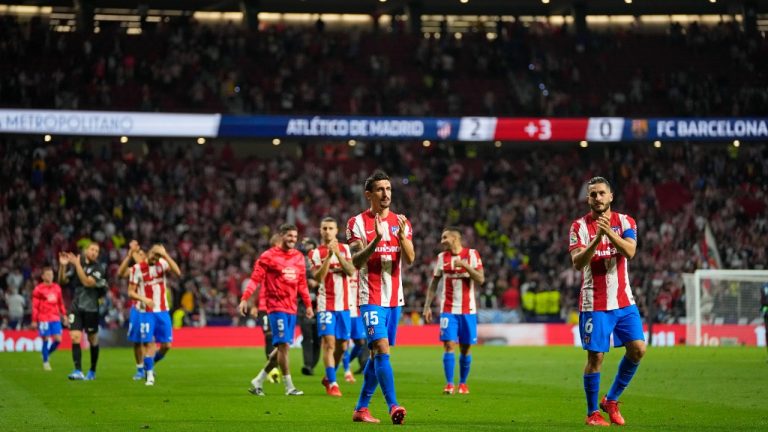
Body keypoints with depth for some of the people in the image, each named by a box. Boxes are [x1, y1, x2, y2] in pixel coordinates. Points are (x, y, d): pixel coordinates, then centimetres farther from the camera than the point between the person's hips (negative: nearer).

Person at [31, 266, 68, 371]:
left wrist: (64, 316, 14)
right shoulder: (38, 289, -4)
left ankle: (47, 354, 23)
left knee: (58, 340, -2)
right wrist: (34, 321, -5)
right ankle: (45, 362, 10)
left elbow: (61, 303, 19)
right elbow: (35, 306, -3)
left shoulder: (57, 288, 11)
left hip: (55, 318, 4)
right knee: (46, 340, -3)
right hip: (44, 319, -4)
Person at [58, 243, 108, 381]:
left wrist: (77, 265, -20)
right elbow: (62, 281, 8)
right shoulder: (77, 265, 6)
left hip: (91, 308, -2)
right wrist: (63, 266, -8)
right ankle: (78, 371, -15)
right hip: (76, 307, 2)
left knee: (93, 340, 8)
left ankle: (92, 371, 23)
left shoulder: (98, 268, -6)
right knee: (75, 337, -12)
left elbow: (87, 282, -21)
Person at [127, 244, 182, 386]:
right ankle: (149, 375, 4)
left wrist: (165, 255, -24)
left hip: (163, 311, 3)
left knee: (166, 345, 2)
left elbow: (177, 272, -17)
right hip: (146, 313, -3)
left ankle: (151, 364, 27)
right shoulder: (137, 268, -5)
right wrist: (143, 299, -21)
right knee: (148, 343, -7)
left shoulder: (162, 263, 2)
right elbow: (131, 292, -3)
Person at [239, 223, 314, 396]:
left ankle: (258, 381, 18)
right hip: (276, 306, -7)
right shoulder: (268, 256, -5)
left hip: (291, 307, 7)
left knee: (282, 347, 7)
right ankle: (289, 386, -5)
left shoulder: (299, 257, 12)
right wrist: (245, 300, -15)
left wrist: (308, 305, 18)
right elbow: (256, 278, -7)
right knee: (283, 344, -11)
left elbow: (302, 284, 20)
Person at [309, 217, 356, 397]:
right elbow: (318, 277, -11)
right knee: (329, 343, -13)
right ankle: (332, 384, -11)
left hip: (344, 304, 3)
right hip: (326, 304, -3)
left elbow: (351, 271, -5)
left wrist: (338, 254, -15)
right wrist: (329, 256, -19)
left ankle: (328, 378, 26)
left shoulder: (345, 249, 9)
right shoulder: (316, 253, 2)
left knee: (342, 345, 7)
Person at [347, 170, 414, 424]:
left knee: (377, 355, 9)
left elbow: (410, 259, -1)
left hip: (395, 298, 5)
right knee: (382, 349, -19)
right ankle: (393, 407, -25)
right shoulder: (358, 223, -4)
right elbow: (356, 262, -13)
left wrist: (402, 236, -19)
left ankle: (361, 408, 18)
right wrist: (376, 240, -28)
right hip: (371, 298, -5)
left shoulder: (401, 222, 10)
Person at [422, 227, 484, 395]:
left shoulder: (472, 254, -1)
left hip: (468, 310, -1)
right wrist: (427, 306, 5)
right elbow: (433, 283, 11)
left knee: (465, 348, 4)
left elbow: (480, 279, -8)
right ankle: (449, 384, -10)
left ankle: (463, 383, 17)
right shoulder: (441, 257, 7)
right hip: (448, 310, 1)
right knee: (449, 345, -11)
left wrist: (465, 265, -20)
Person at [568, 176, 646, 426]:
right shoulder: (579, 226, -2)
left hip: (624, 301, 3)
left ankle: (611, 401, 12)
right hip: (594, 303, -3)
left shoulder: (625, 222, 4)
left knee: (637, 349, -5)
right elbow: (577, 263, -15)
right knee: (595, 357, -4)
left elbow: (629, 251, -14)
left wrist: (608, 231, -28)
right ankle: (592, 413, 9)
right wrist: (597, 238, -28)